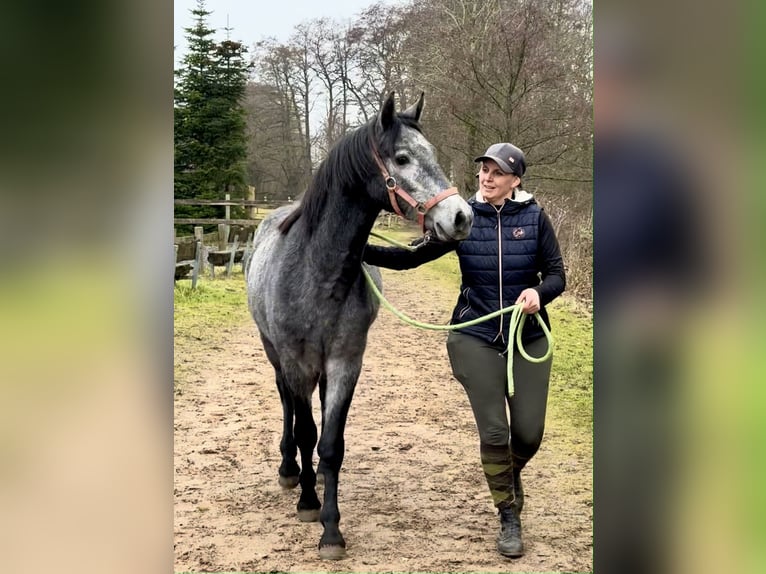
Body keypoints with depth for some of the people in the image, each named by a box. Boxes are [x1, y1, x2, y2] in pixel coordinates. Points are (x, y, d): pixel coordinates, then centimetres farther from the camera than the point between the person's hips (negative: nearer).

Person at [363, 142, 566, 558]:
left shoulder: (534, 218, -5)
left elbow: (557, 275, -3)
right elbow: (411, 257, -4)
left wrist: (540, 292, -25)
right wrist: (359, 250, -15)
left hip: (528, 337, 1)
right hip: (475, 338, 0)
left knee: (529, 433, 5)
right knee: (493, 431, -2)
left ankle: (510, 473, 41)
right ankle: (509, 518, 16)